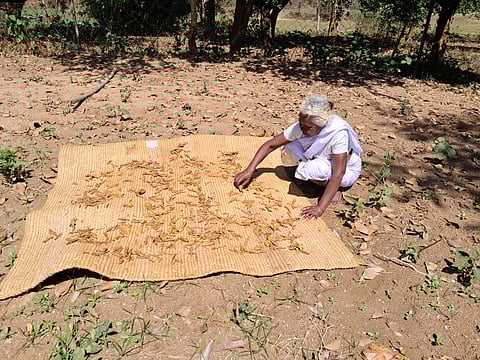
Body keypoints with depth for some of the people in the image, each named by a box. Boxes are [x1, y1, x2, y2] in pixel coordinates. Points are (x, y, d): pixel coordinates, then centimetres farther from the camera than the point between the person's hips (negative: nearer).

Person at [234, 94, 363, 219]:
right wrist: (249, 171, -27)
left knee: (316, 168, -36)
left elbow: (338, 173, -38)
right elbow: (270, 145, -18)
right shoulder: (301, 127, -22)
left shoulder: (339, 132, -36)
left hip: (347, 170, -5)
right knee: (288, 153, -19)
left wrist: (320, 208, -43)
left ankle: (337, 187, -5)